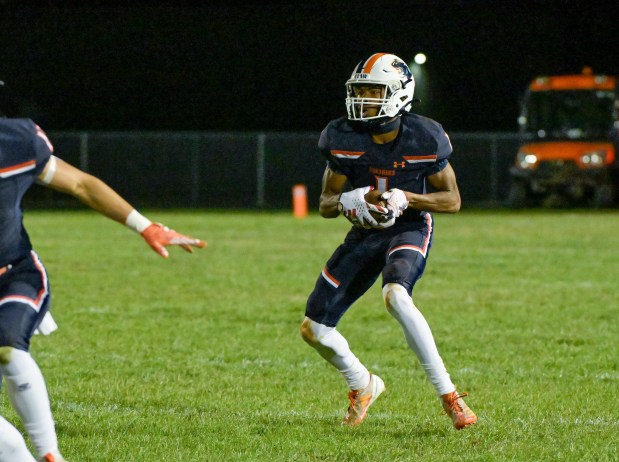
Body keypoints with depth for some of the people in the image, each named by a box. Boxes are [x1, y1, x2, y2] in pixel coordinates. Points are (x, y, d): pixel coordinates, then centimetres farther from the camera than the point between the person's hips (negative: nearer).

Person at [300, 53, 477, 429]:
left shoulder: (424, 138, -16)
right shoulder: (345, 138, -10)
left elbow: (452, 201, -7)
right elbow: (325, 205, -2)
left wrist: (406, 198, -25)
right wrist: (347, 201, -26)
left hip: (410, 229, -4)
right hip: (365, 233, 4)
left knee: (396, 296, -37)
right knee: (314, 329, -1)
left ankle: (448, 394, -29)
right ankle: (363, 385, 30)